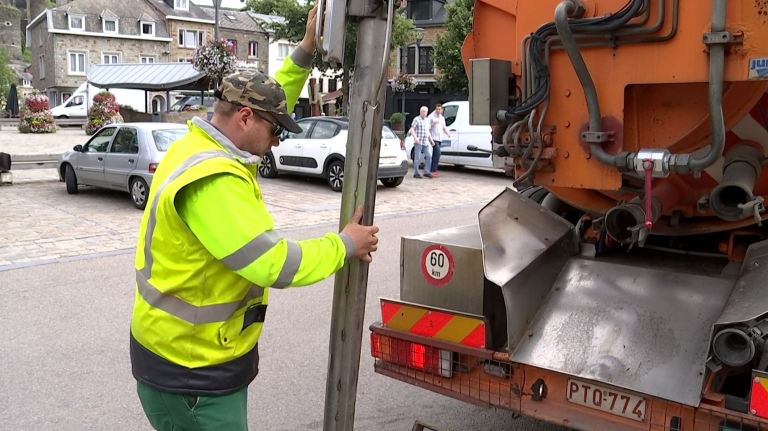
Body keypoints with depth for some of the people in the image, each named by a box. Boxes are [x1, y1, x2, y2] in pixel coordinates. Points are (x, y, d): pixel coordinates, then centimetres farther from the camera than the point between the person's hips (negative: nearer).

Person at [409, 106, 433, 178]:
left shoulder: (427, 120, 18)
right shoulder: (416, 119, -3)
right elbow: (412, 130, -9)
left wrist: (431, 140, 22)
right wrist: (415, 138, -23)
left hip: (426, 142, 6)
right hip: (418, 142, -6)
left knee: (429, 156, -2)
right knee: (417, 157, -4)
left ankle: (426, 172, 5)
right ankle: (416, 173, 2)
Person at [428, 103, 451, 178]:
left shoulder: (442, 118, 19)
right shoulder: (431, 117, -3)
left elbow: (444, 128, 26)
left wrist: (448, 134, 9)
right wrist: (434, 123, -24)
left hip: (440, 139, 7)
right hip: (434, 138, -7)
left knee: (435, 154, 8)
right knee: (437, 153, -17)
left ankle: (433, 170, 12)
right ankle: (434, 170, -17)